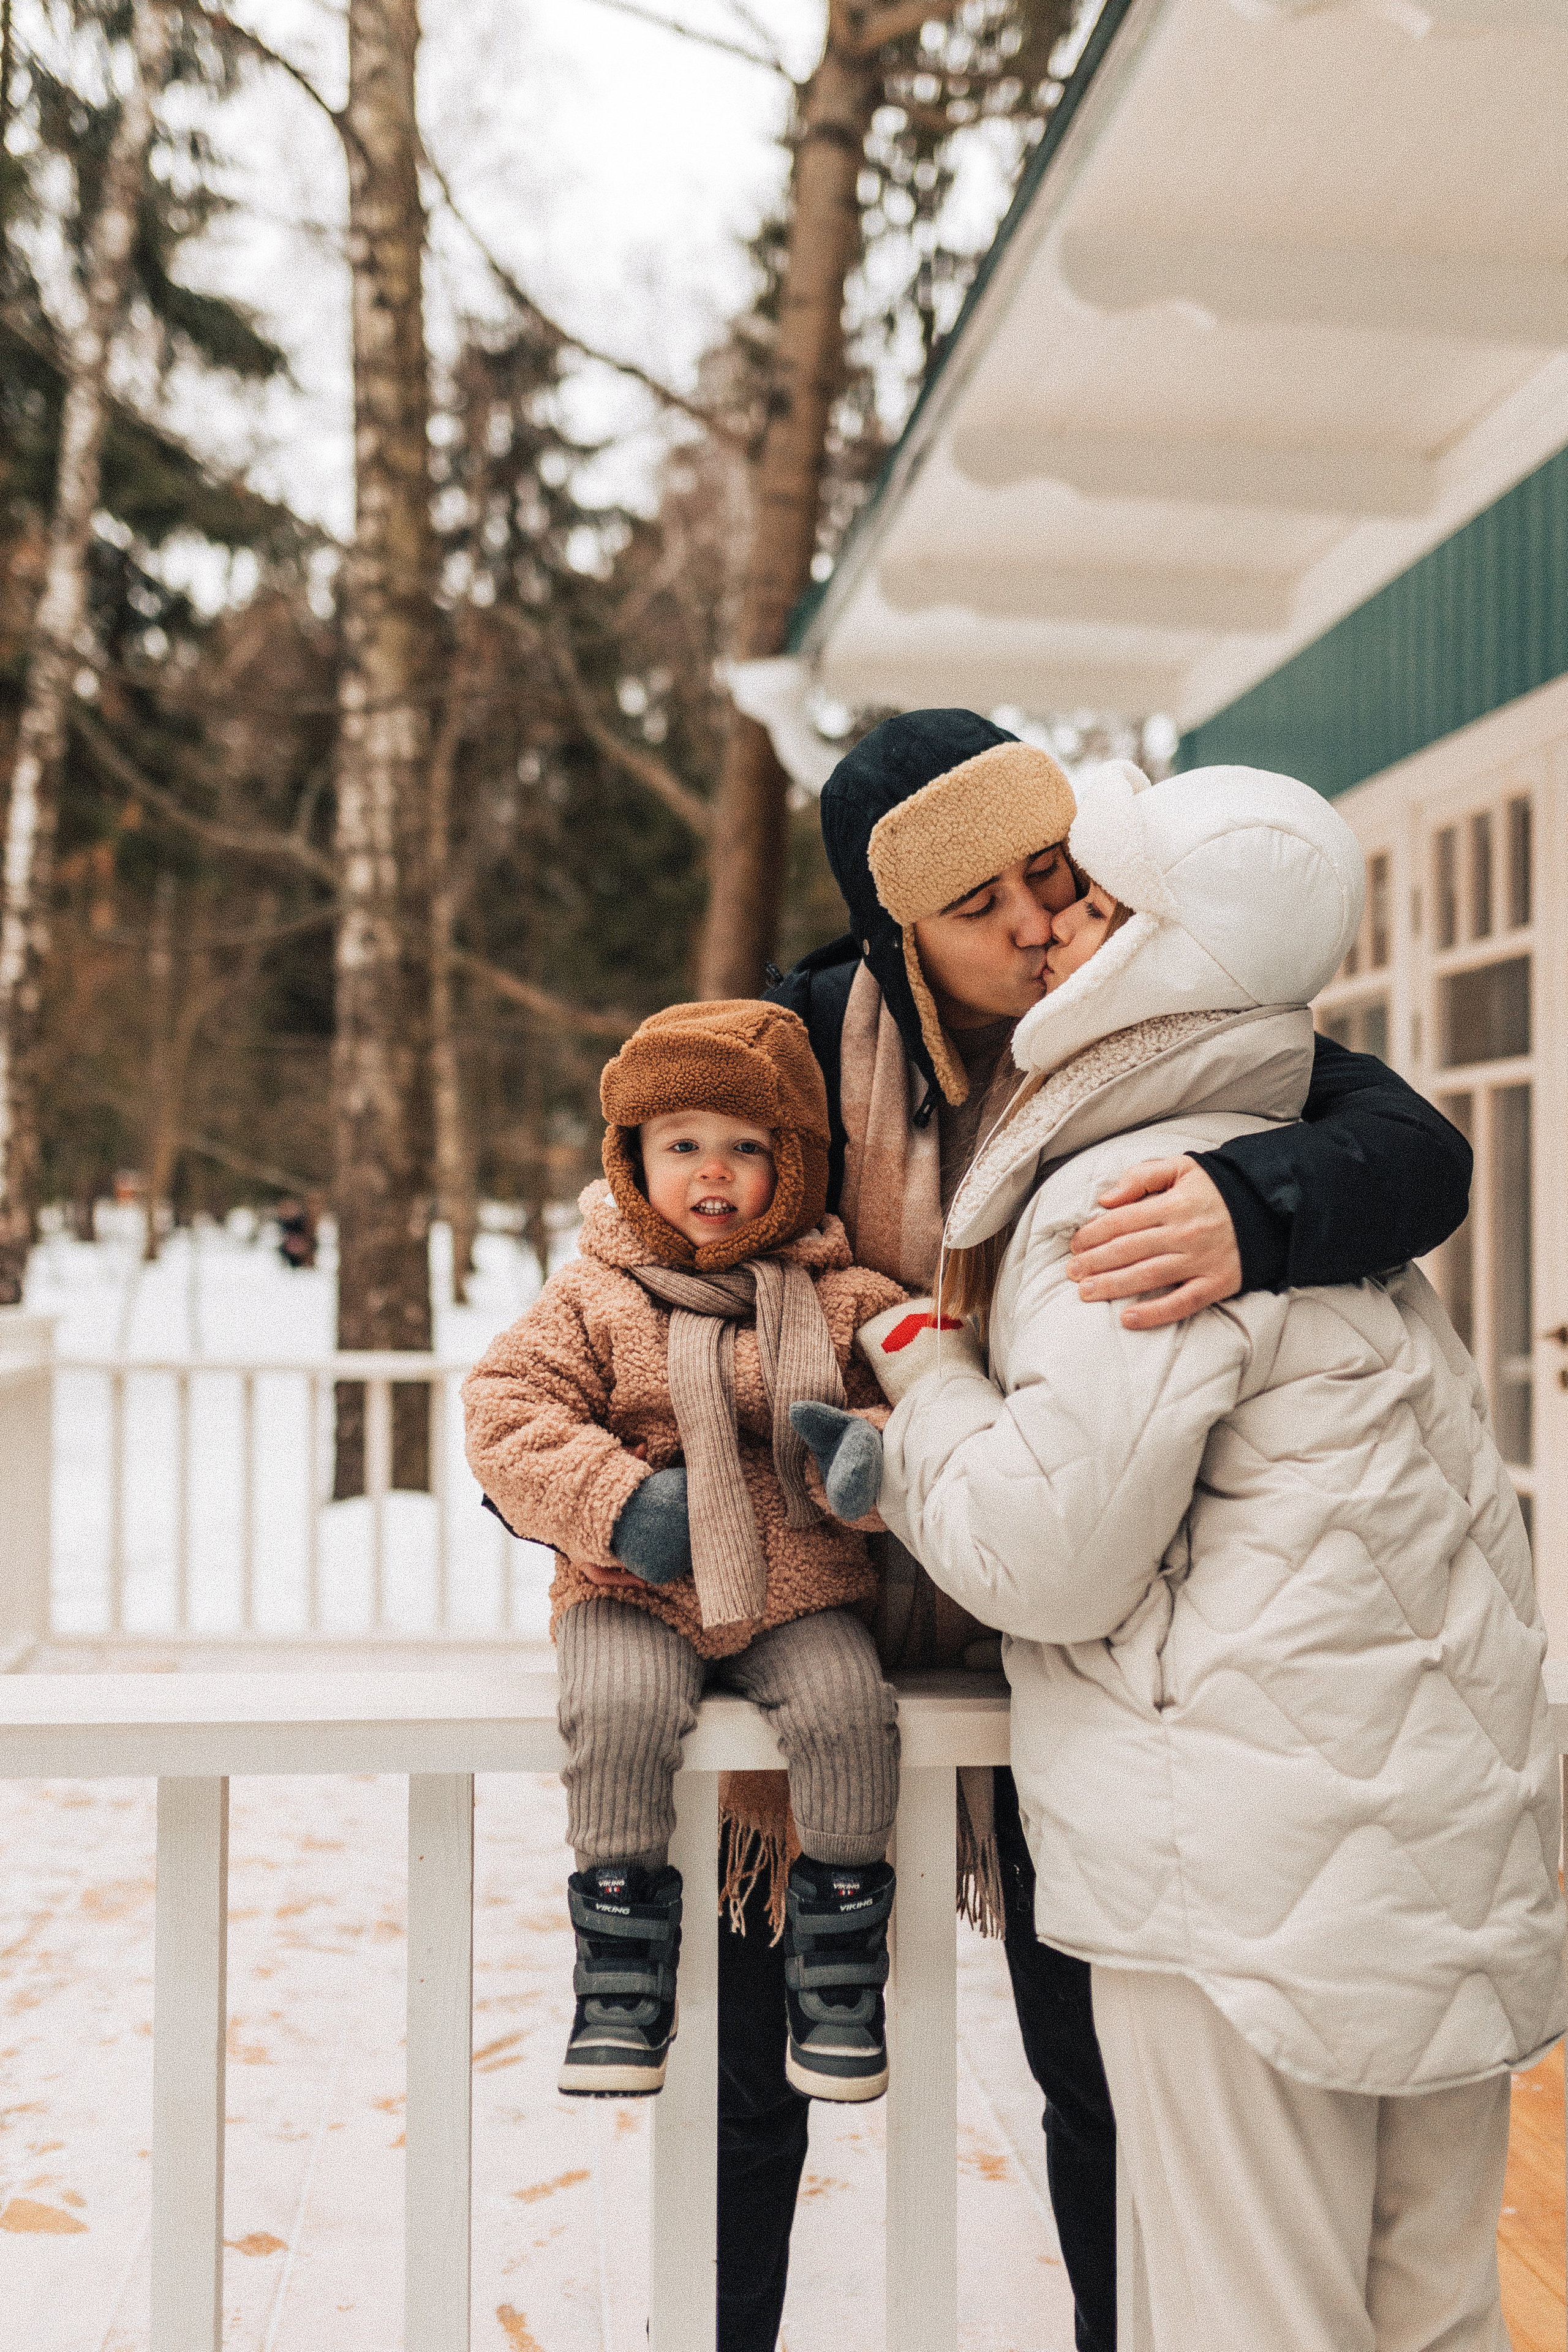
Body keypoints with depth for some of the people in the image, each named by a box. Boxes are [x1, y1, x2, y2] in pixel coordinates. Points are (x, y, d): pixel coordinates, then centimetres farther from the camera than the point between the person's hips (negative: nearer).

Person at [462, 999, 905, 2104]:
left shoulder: (845, 1302, 4)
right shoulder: (595, 1295, 3)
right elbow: (507, 1410, -3)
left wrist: (873, 1452, -20)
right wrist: (615, 1502, -16)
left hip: (799, 1588, 1)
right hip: (632, 1588, 0)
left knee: (848, 1711, -25)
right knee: (617, 1711, -28)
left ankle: (841, 1970, -3)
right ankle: (625, 1978, -10)